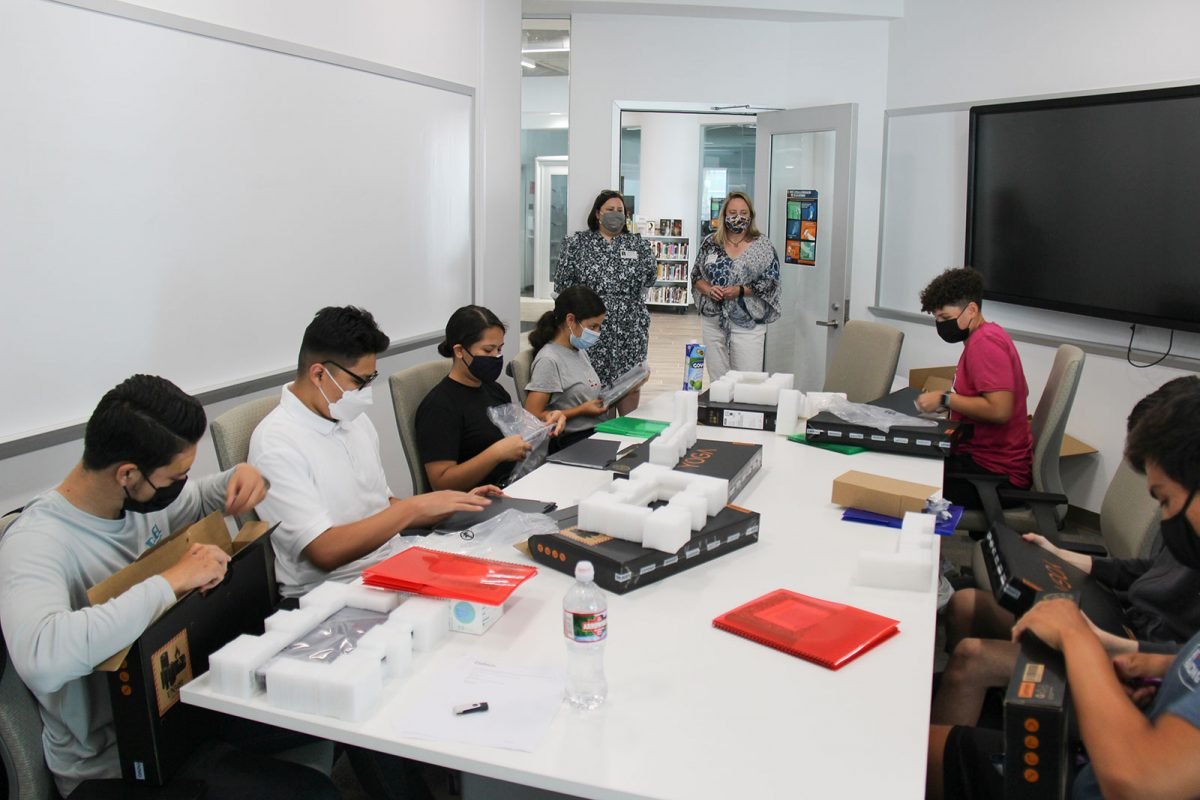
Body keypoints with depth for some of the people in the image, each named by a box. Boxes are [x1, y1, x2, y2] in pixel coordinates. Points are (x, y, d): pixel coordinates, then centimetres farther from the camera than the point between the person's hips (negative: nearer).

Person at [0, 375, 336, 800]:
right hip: (114, 761, -8)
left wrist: (240, 476, -4)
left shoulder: (144, 495, -4)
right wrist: (170, 581, -40)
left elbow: (198, 501, 19)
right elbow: (40, 658, -46)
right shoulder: (35, 543, -27)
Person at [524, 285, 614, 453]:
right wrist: (582, 410, -14)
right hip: (573, 442, -8)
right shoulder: (549, 360, -11)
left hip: (598, 433, 8)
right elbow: (532, 416, -14)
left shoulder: (581, 351, 13)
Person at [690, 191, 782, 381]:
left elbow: (770, 282, -5)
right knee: (716, 380, 9)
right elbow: (696, 275, 11)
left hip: (747, 322, -3)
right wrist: (708, 289, -9)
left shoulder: (763, 246, -1)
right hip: (713, 320, 3)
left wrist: (740, 291, -16)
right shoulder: (710, 243, 7)